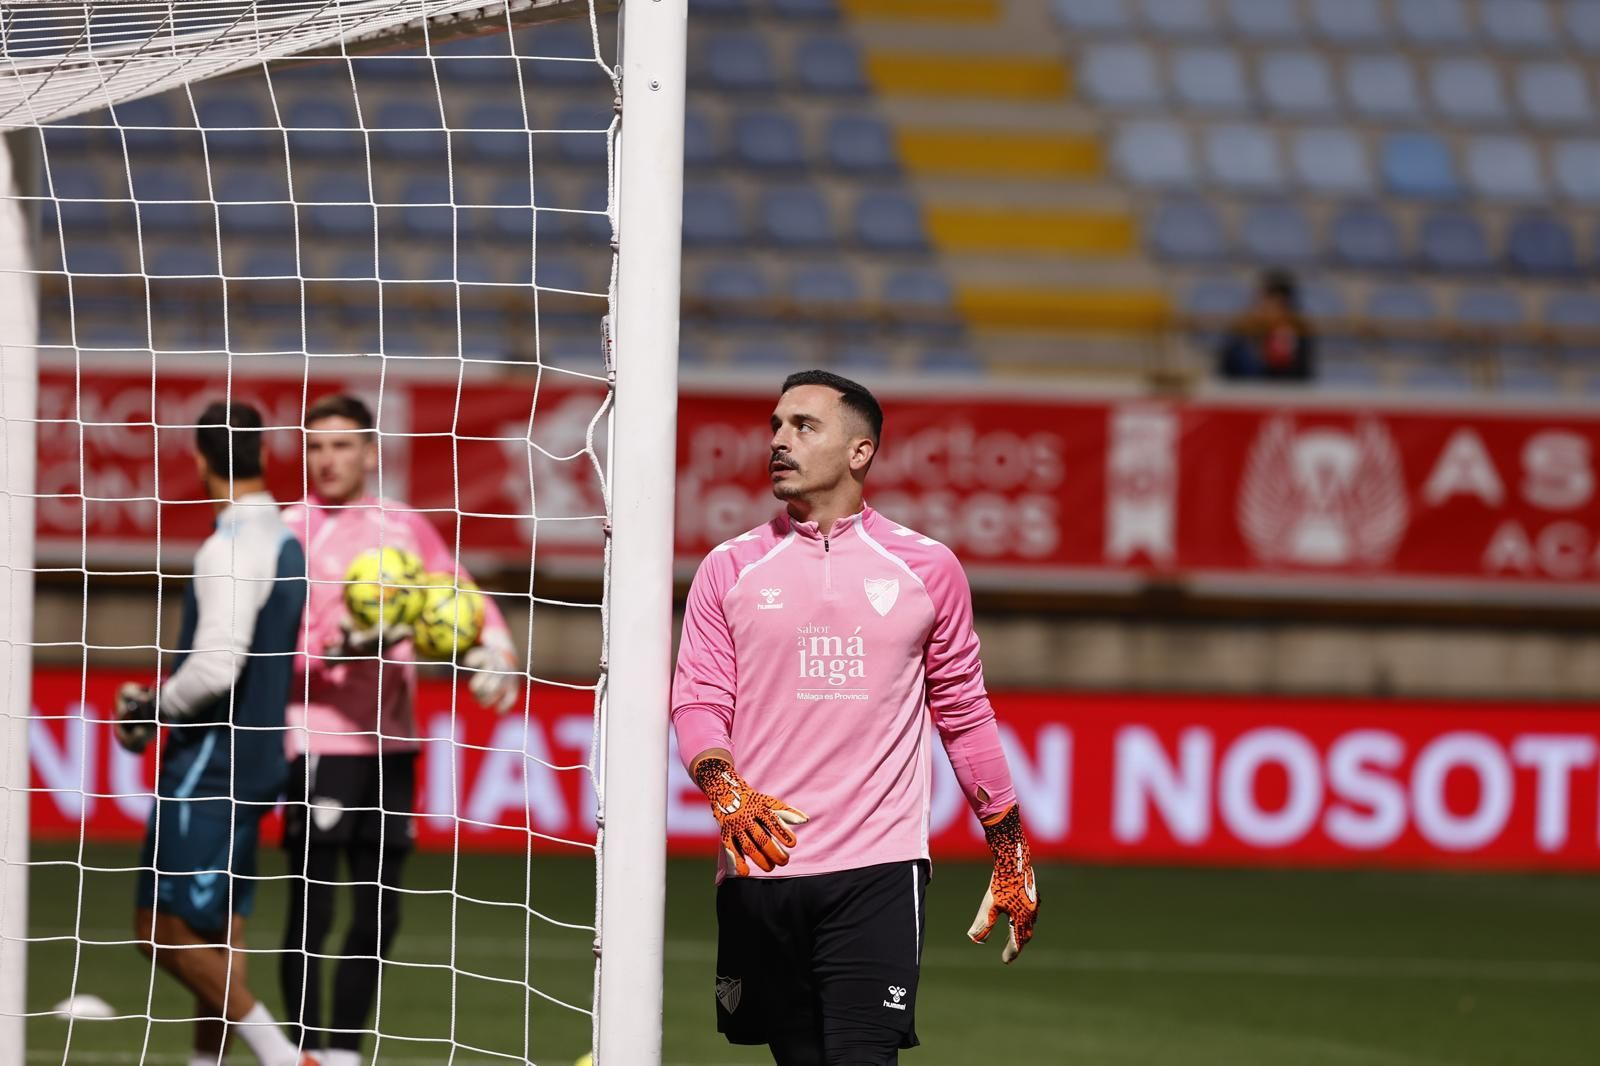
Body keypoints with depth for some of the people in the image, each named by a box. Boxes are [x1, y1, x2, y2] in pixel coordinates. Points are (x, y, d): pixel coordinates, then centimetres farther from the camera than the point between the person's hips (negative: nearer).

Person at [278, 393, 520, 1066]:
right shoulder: (292, 532, -4)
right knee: (312, 909, -8)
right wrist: (343, 647, -26)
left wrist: (491, 651, -6)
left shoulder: (404, 526, 11)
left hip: (392, 743, 5)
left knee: (377, 913, 8)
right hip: (320, 738, -5)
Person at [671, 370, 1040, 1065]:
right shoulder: (729, 569, 9)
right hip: (758, 870, 2)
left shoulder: (928, 570, 7)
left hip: (878, 873, -2)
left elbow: (965, 715, 14)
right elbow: (697, 701, 4)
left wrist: (1011, 858, 14)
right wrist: (727, 795, -17)